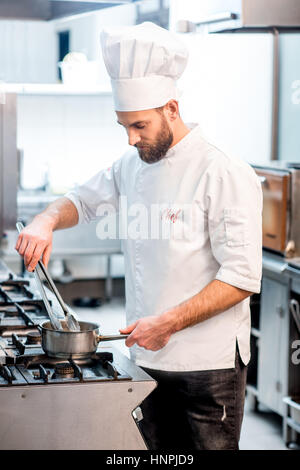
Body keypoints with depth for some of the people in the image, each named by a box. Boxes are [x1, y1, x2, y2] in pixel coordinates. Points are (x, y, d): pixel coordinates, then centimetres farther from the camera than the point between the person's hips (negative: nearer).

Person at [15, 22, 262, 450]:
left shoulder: (225, 175, -15)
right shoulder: (133, 167, 8)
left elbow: (242, 277, -19)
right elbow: (84, 200, 23)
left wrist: (168, 323, -23)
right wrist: (47, 222, 0)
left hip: (209, 366, -6)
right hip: (150, 358, 6)